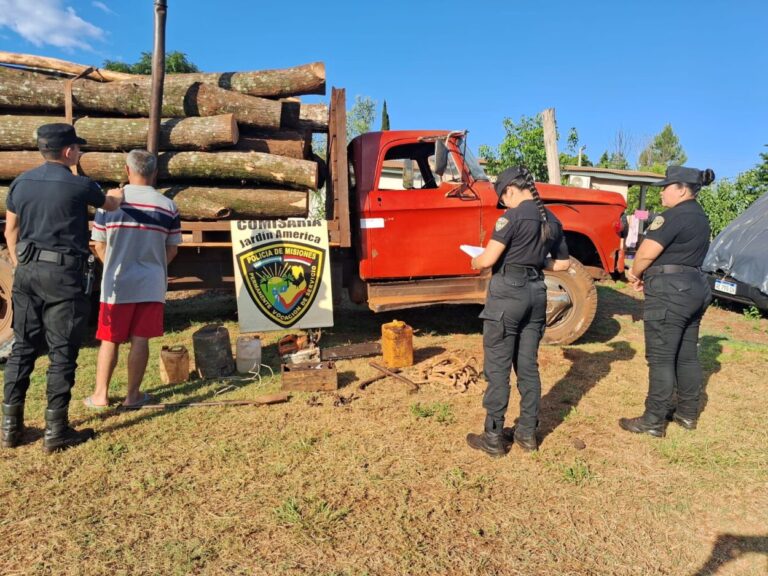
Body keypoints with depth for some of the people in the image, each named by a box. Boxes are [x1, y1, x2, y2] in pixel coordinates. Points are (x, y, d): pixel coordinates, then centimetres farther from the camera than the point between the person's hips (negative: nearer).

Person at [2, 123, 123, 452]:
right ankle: (55, 430, 7)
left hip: (27, 271, 6)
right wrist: (120, 193, 35)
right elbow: (110, 204, 12)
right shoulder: (79, 185, -9)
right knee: (62, 352, 1)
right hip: (62, 275, -6)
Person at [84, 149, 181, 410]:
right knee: (140, 340, 6)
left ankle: (101, 395, 20)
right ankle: (133, 395, 14)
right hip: (151, 285, 0)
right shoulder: (168, 206, -4)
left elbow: (99, 246, 2)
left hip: (116, 284, 0)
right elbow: (172, 250, 2)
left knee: (109, 340, 11)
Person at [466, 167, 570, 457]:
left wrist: (474, 262, 4)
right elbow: (563, 263, 19)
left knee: (497, 368, 1)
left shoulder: (513, 216, -12)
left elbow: (488, 259, -18)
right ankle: (527, 432, 23)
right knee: (528, 366, 14)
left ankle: (494, 438, 8)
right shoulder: (552, 220, 11)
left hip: (507, 294, -7)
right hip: (536, 293, 7)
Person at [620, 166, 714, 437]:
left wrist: (635, 273, 1)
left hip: (671, 292, -10)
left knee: (661, 358, -5)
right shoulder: (699, 217, 17)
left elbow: (646, 253, -19)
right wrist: (648, 277, 9)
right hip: (694, 288, 10)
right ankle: (688, 413, 26)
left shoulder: (673, 216, -16)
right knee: (687, 356, 16)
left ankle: (654, 421, 2)